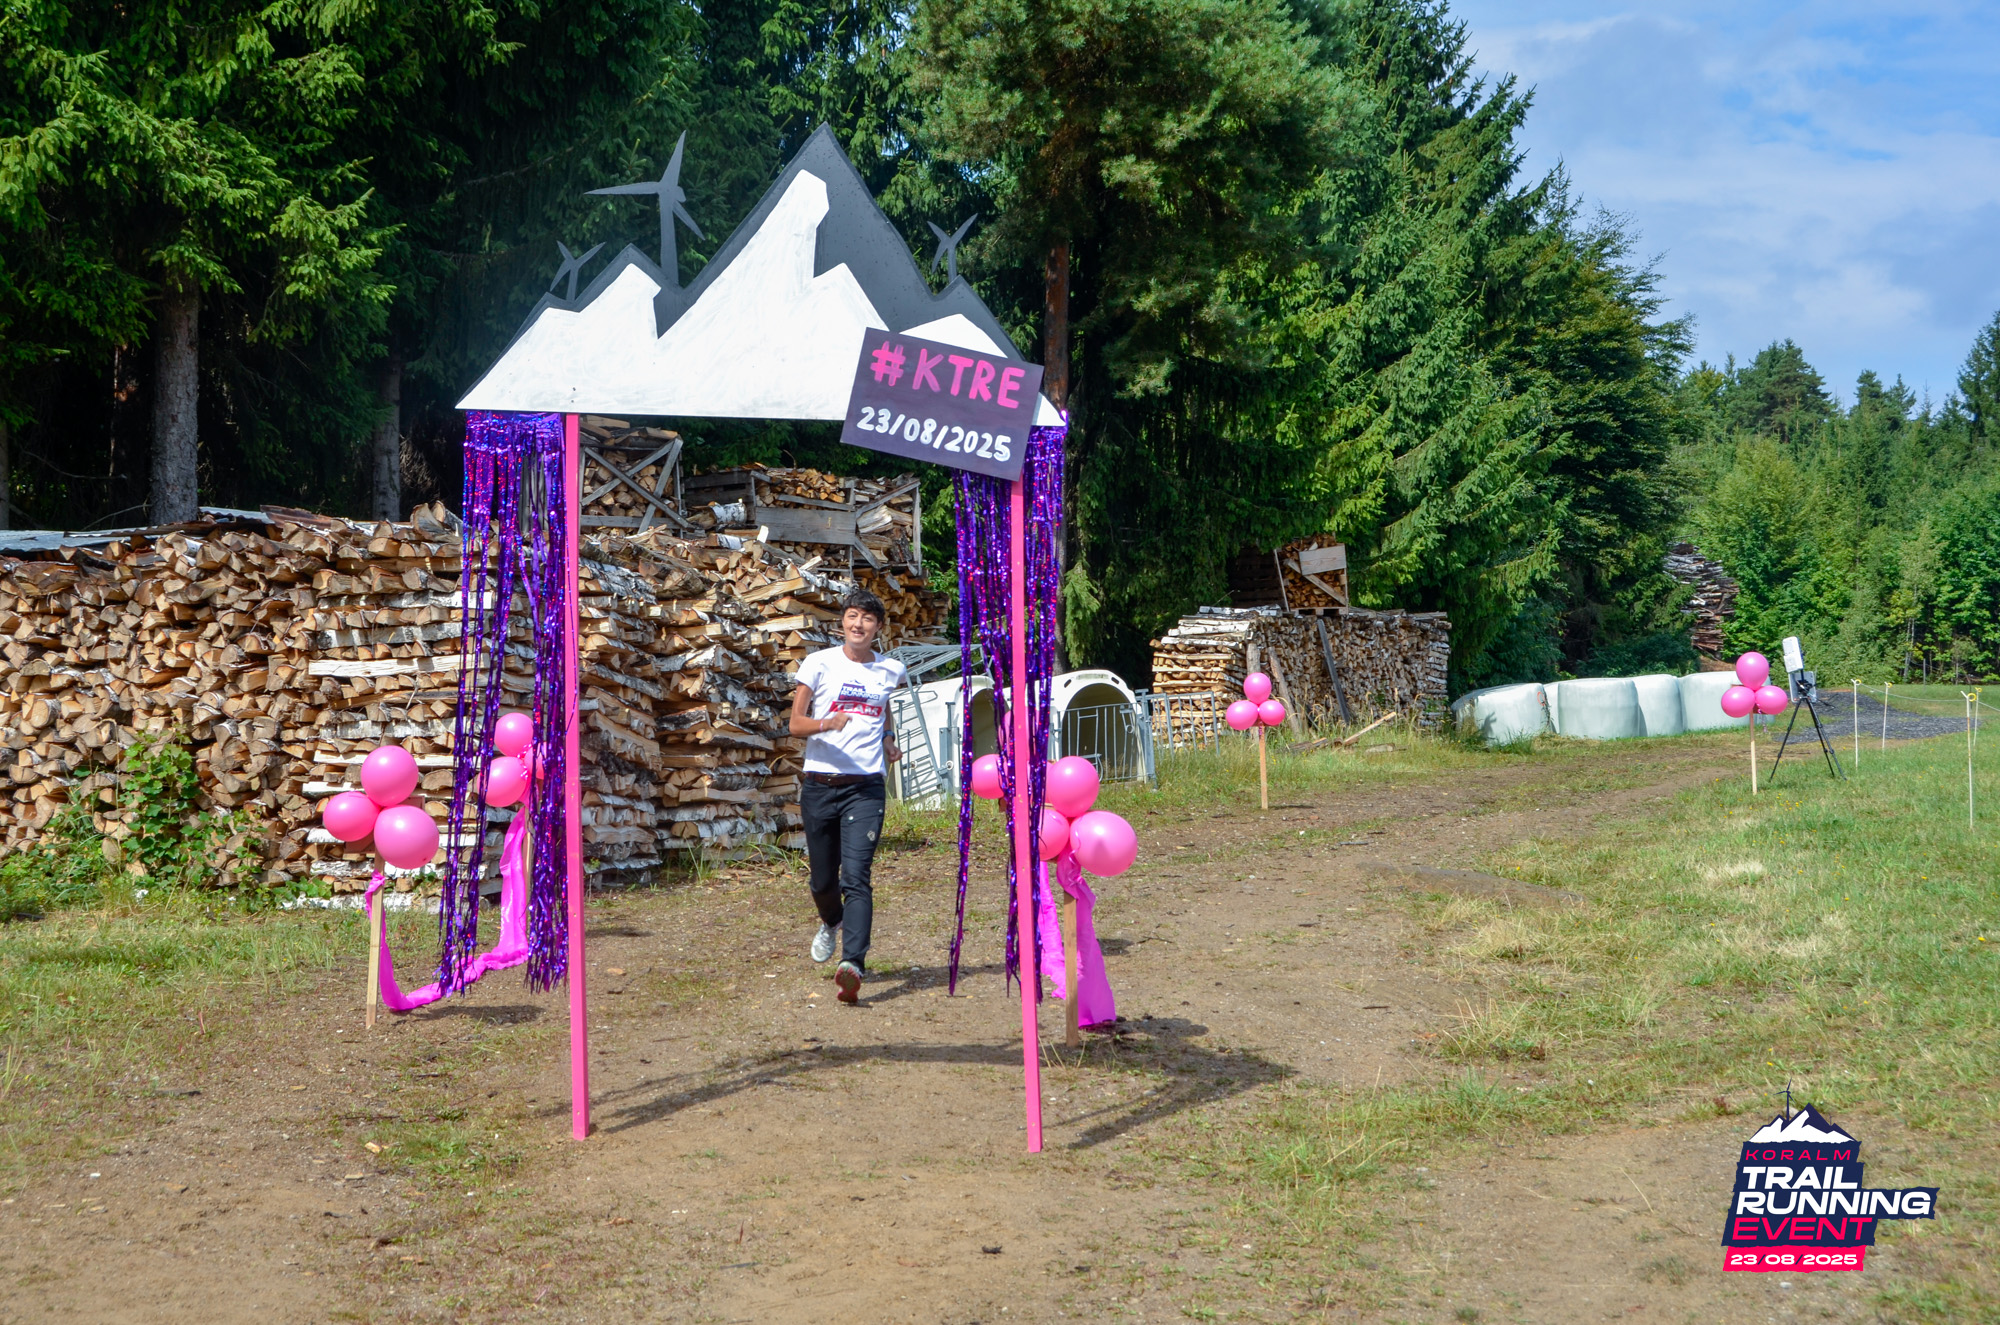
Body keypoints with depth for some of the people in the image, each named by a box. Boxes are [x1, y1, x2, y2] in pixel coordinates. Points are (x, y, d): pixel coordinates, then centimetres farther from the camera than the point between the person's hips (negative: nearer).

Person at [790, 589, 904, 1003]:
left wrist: (888, 740, 12)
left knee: (856, 877, -16)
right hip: (820, 785, 1)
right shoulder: (819, 663, 1)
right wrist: (827, 723, -23)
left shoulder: (892, 671, 7)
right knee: (822, 878, 12)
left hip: (866, 788, 0)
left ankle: (852, 965, -26)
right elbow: (795, 723, -3)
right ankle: (831, 923, 46)